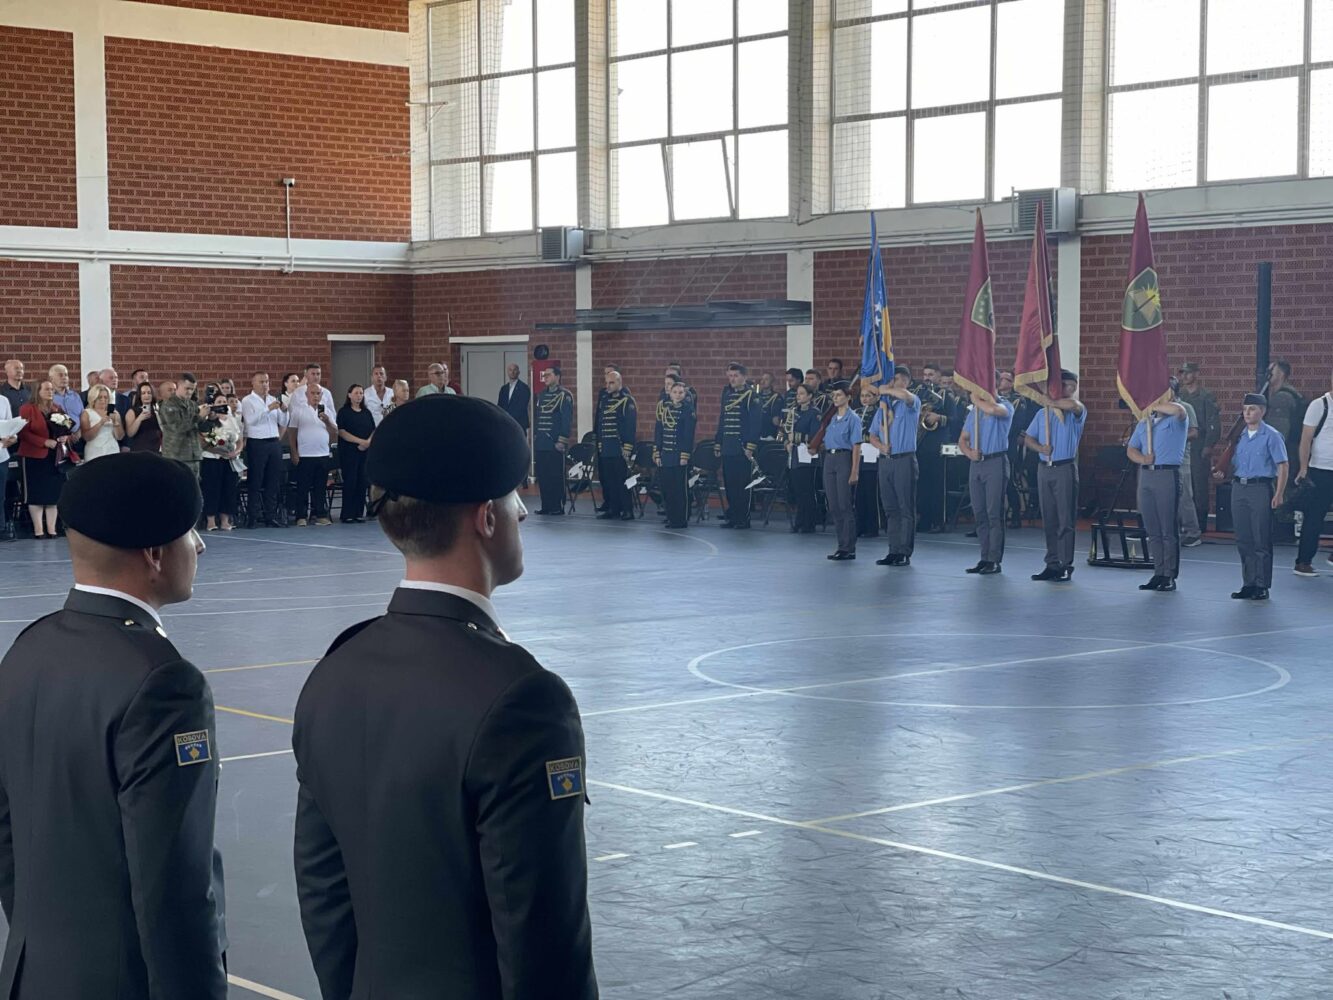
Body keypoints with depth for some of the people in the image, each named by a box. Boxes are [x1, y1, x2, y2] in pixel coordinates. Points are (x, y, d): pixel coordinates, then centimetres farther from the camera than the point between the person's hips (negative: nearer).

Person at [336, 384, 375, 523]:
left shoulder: (366, 412, 15)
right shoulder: (344, 412, -1)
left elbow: (374, 430, 11)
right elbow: (341, 432, -10)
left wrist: (368, 442, -9)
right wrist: (360, 441, -16)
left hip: (365, 451, 5)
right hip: (349, 452, -5)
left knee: (363, 483, 2)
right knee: (350, 483, -6)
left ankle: (359, 513, 8)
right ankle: (347, 515, -2)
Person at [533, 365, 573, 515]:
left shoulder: (564, 395, -6)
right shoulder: (541, 395, 16)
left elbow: (567, 420, -10)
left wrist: (562, 442, -15)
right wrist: (535, 438, 15)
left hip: (555, 445, -7)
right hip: (540, 444, 7)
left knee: (556, 476, -4)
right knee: (542, 476, 6)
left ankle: (558, 507, 0)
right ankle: (546, 506, 13)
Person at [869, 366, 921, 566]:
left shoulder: (911, 403, -2)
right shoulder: (883, 407, 16)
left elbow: (905, 395, -28)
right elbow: (873, 435, 17)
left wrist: (886, 390, -13)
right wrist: (881, 446, -4)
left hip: (905, 460, -6)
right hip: (885, 460, 6)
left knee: (906, 508, -4)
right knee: (890, 508, 7)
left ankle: (905, 553, -3)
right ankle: (893, 551, 10)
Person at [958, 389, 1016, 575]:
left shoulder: (1005, 406, -3)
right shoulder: (973, 411, 18)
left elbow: (994, 409, -28)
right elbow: (962, 439, 20)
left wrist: (977, 400, -9)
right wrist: (969, 452, -2)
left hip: (996, 462, -7)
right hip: (976, 463, 7)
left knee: (994, 513, -7)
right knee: (979, 513, 6)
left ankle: (995, 560, -6)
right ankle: (985, 558, 12)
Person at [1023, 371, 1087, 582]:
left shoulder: (1076, 413, -2)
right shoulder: (1042, 414, 14)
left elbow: (1074, 404, -26)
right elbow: (1029, 438, 14)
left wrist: (1051, 402, -12)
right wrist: (1040, 448, -7)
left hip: (1065, 469, -5)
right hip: (1044, 468, 5)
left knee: (1066, 519, -5)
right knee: (1048, 519, 7)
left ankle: (1066, 565, -4)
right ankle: (1052, 564, 12)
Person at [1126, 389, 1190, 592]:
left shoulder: (1176, 420, 0)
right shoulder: (1144, 423, 20)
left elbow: (1177, 409, -24)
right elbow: (1131, 449, 17)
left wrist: (1154, 407, -9)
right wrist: (1142, 458, -4)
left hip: (1167, 475, -6)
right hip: (1146, 475, 6)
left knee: (1169, 530, -5)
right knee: (1152, 530, 7)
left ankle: (1170, 575, -2)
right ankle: (1159, 573, 13)